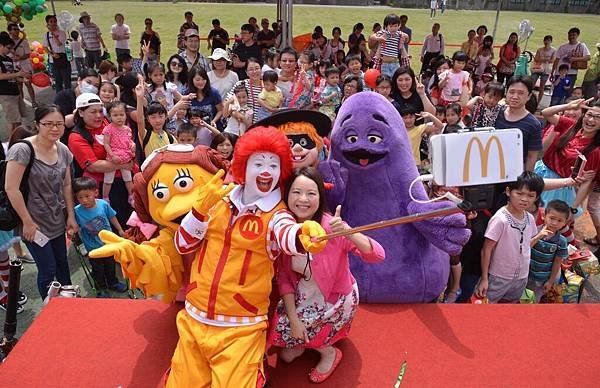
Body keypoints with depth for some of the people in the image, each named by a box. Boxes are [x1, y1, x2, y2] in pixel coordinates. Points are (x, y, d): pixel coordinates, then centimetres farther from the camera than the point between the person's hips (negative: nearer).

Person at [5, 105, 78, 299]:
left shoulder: (63, 150, 1)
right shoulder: (22, 150, -18)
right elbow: (11, 189, -18)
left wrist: (71, 216, 7)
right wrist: (28, 222, -15)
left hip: (58, 221, 6)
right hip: (35, 223, -5)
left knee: (62, 263, 16)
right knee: (48, 269, 1)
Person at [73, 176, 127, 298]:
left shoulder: (103, 204, -18)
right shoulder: (77, 211, -21)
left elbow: (112, 217, -1)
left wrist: (120, 230, 10)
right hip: (93, 248, -2)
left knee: (110, 265, 24)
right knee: (97, 269, 16)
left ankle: (113, 283, 48)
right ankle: (101, 289, 40)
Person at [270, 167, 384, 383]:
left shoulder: (331, 226, -28)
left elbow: (377, 255, -37)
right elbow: (283, 277, -10)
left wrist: (347, 233, -53)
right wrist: (293, 318, -19)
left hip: (336, 298, -4)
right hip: (302, 294, 4)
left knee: (283, 331, -12)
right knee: (275, 326, -9)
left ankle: (329, 353, 15)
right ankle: (301, 343, 25)